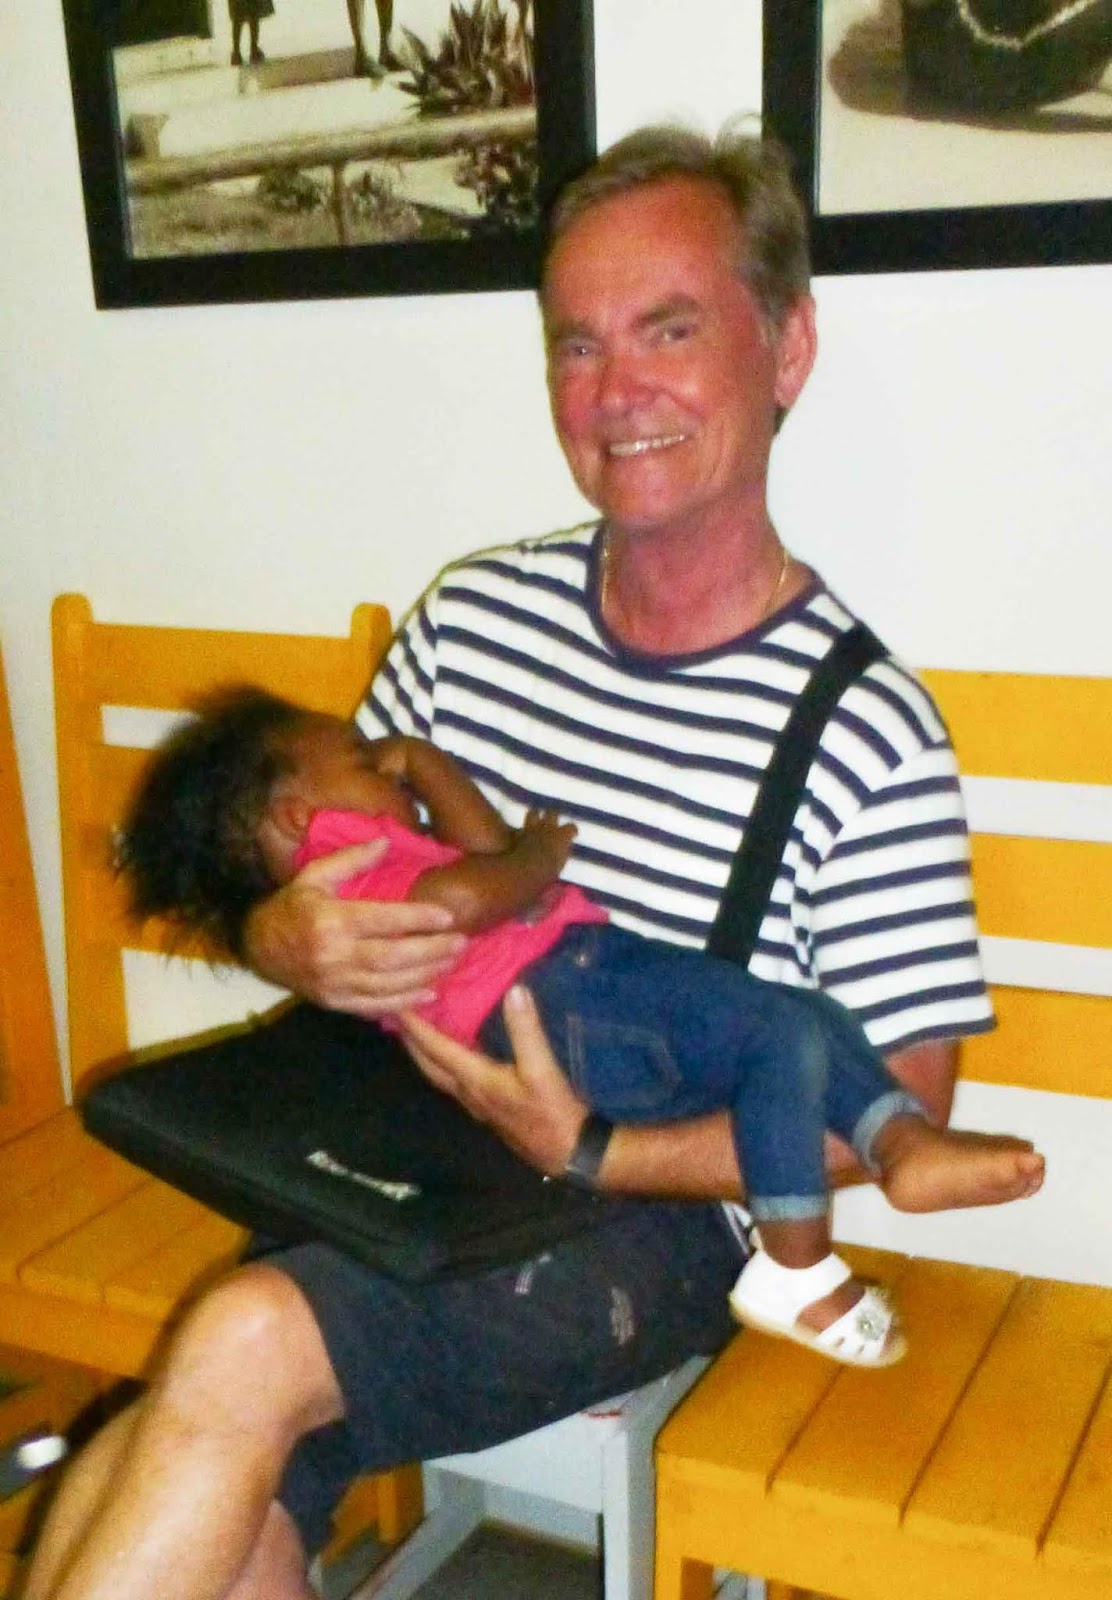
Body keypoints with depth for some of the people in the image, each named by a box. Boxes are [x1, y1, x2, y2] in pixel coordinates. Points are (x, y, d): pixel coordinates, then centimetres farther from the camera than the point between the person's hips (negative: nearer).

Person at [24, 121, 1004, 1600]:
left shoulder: (865, 730, -9)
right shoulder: (470, 616, 5)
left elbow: (896, 1108, -6)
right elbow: (309, 857, 15)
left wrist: (590, 1149, -17)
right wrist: (296, 942, -10)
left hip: (647, 1212, -3)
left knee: (246, 1347, -28)